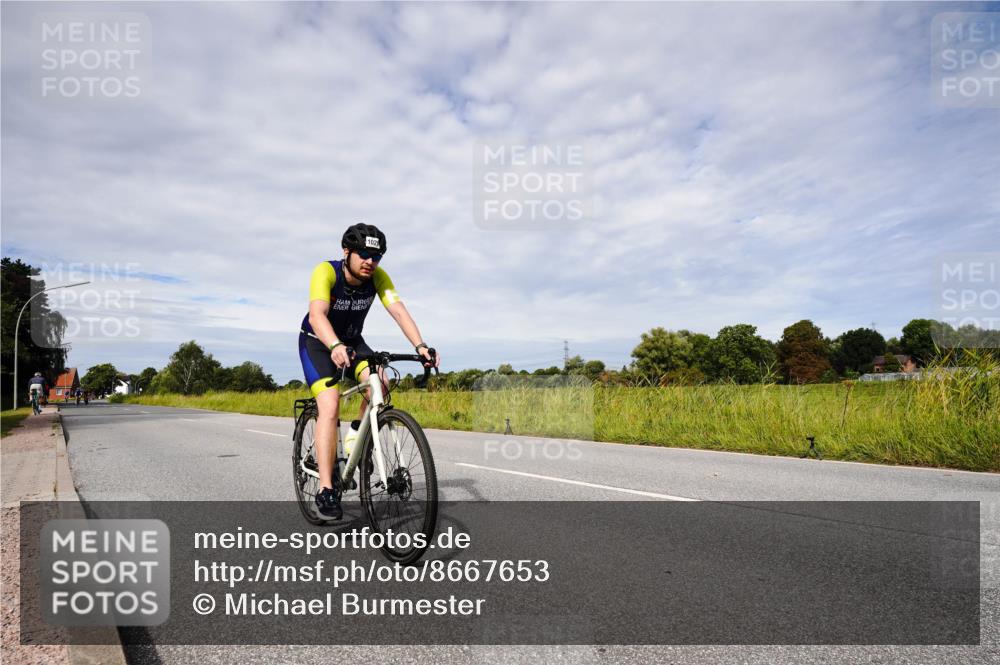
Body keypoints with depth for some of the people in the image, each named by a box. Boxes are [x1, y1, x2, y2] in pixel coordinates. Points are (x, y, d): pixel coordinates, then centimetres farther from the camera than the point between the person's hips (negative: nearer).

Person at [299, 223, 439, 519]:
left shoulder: (378, 277, -17)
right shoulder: (326, 272, -28)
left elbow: (399, 311, -28)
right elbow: (317, 315, -43)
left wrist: (420, 346, -45)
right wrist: (335, 347, -62)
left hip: (352, 341, 4)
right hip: (318, 343, -4)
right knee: (330, 407, -21)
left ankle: (358, 432, 4)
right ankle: (326, 490, -14)